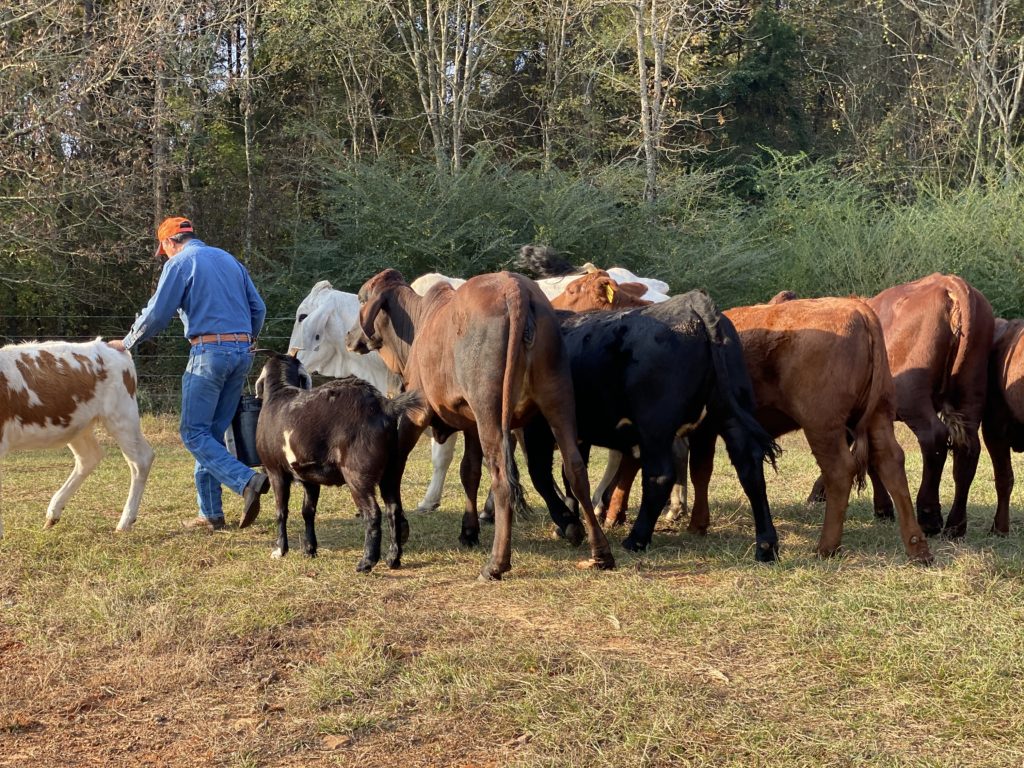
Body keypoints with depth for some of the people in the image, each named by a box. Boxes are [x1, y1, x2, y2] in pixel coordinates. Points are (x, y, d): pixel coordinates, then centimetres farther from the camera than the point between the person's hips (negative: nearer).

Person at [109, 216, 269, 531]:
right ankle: (211, 513, 10)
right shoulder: (229, 259, 19)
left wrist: (126, 343, 10)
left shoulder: (180, 263, -1)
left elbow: (156, 314, -4)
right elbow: (258, 308, 17)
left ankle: (248, 481, -23)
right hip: (243, 352, 7)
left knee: (194, 433, -4)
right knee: (214, 432, 11)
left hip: (209, 351, -7)